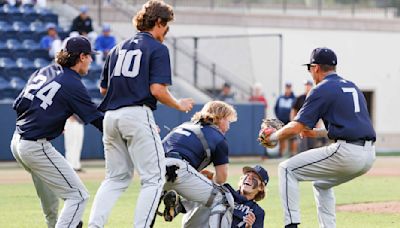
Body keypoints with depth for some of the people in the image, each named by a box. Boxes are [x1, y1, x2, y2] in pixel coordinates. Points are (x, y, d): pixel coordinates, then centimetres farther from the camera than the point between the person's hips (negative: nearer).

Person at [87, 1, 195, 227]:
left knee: (117, 178, 16)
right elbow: (157, 89, -12)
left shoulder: (118, 48, 19)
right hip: (138, 115, -7)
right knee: (154, 178, -2)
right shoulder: (158, 49, -2)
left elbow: (104, 88, 21)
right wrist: (179, 105, 3)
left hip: (111, 117, 7)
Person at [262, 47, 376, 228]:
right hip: (369, 155, 8)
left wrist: (273, 136, 12)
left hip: (346, 152, -8)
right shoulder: (352, 86, 22)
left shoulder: (322, 89, -2)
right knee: (321, 183, 32)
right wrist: (316, 133, 35)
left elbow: (297, 127, -6)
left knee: (287, 169, 2)